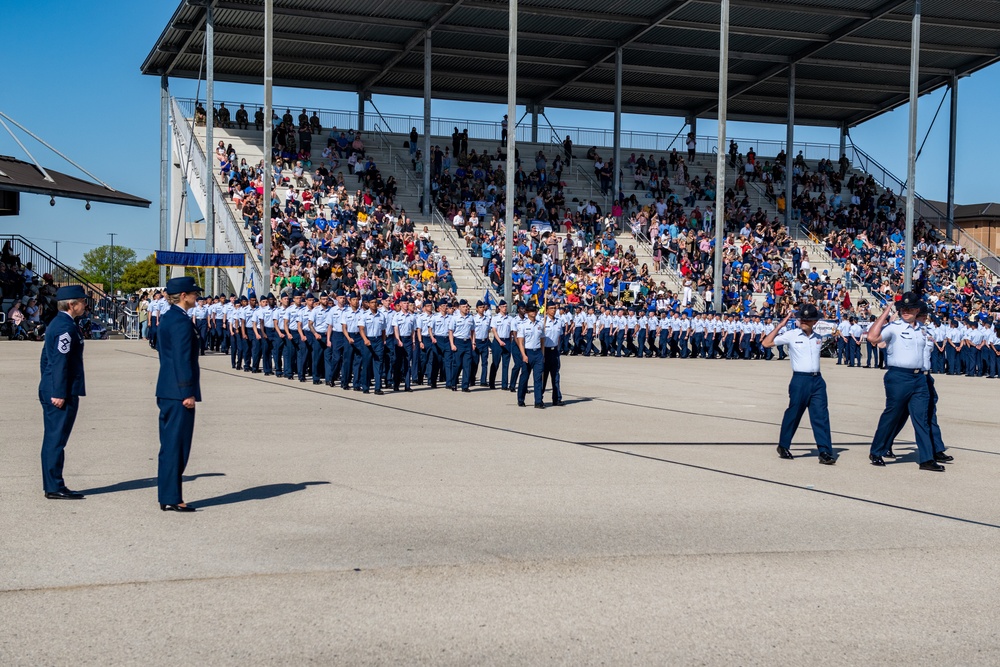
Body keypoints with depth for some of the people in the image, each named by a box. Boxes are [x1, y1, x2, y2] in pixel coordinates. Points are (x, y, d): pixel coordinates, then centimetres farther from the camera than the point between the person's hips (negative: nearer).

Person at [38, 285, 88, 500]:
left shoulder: (57, 323, 16)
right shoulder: (66, 326, -16)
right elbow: (60, 361, -21)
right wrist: (59, 393, -22)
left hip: (50, 391, 10)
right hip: (62, 392, -10)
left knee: (52, 439, 13)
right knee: (56, 440, -6)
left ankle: (52, 485, 19)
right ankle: (54, 488, -3)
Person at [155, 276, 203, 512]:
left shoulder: (167, 318, 15)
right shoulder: (181, 321, -16)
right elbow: (182, 359, -20)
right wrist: (188, 393, -19)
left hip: (167, 390, 10)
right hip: (179, 392, -10)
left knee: (170, 445, 14)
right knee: (176, 445, -5)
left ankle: (167, 497, 19)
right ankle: (172, 499, -1)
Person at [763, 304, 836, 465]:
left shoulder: (818, 338, 12)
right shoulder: (791, 335, -2)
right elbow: (767, 343, -6)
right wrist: (780, 325, -7)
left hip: (817, 380, 4)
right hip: (800, 380, -4)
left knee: (821, 415, -3)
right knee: (793, 414, 5)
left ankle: (825, 452, -5)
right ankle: (783, 446, 23)